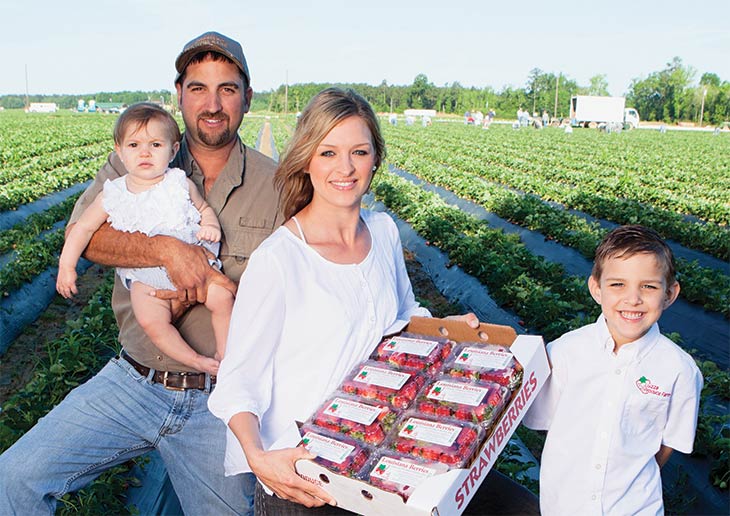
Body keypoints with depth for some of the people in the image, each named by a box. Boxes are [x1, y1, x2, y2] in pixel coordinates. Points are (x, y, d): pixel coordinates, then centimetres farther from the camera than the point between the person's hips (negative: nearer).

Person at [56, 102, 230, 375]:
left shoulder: (180, 184, -3)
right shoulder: (112, 195, -1)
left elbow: (203, 207, 12)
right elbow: (84, 227, 9)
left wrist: (210, 225, -10)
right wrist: (67, 265, 6)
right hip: (145, 277, 0)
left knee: (222, 297, -19)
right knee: (151, 320, -24)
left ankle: (224, 353, 2)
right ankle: (195, 360, -7)